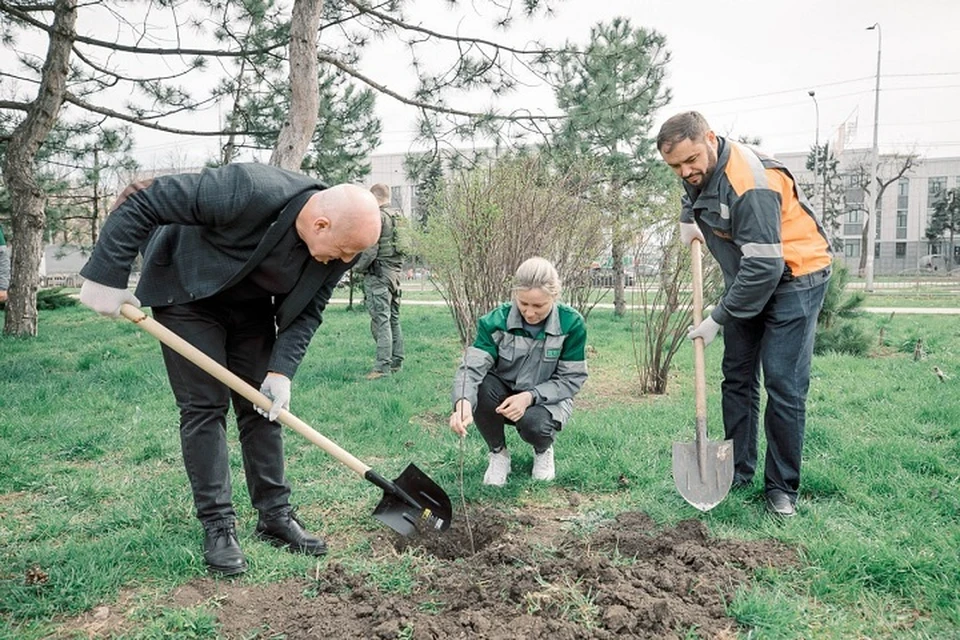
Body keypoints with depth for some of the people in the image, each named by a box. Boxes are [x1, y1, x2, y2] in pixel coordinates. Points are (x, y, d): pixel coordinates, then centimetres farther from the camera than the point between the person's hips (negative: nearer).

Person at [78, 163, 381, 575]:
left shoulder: (338, 248, -20)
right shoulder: (249, 191, -39)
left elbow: (306, 312, -9)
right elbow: (144, 202, -31)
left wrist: (281, 370, -21)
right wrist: (106, 276, -28)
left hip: (252, 306, 5)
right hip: (187, 292, -5)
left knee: (264, 405, 3)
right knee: (205, 405, -8)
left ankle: (275, 517, 12)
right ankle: (217, 527, 1)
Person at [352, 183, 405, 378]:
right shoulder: (399, 217, 11)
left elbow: (370, 250, -17)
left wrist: (357, 267, -2)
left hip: (378, 276, -8)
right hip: (395, 273, 8)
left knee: (381, 321, -7)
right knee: (393, 319, 13)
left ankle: (383, 367, -8)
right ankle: (396, 362, 19)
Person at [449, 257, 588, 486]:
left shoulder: (572, 324, -19)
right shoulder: (496, 321, -20)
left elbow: (571, 379, -13)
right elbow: (472, 367, -30)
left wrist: (530, 396, -29)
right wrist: (463, 403, -52)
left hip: (547, 398, -1)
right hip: (503, 395, 1)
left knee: (534, 424, -35)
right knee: (481, 388, -31)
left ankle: (543, 450, 7)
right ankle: (498, 453, -2)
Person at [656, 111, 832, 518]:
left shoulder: (750, 184, -31)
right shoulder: (698, 172, -3)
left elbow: (765, 266, -32)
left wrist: (718, 318, -24)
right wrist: (689, 220, 6)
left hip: (793, 277, -8)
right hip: (747, 277, 9)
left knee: (783, 386, -10)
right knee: (737, 377, 9)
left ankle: (782, 488, 3)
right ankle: (738, 471, 20)